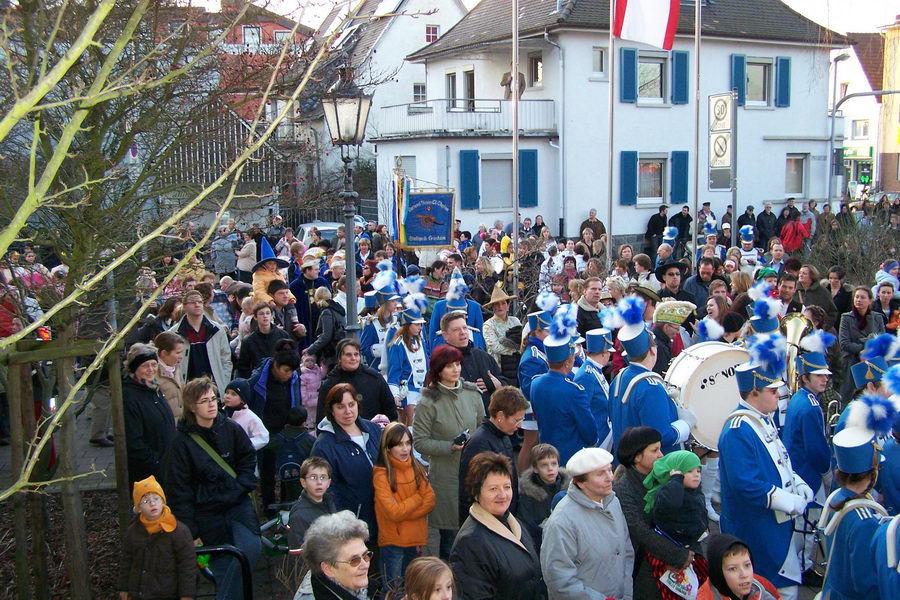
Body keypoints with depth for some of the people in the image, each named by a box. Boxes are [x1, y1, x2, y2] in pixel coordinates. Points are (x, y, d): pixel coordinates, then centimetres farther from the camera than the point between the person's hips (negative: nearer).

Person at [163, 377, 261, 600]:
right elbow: (179, 492, -6)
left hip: (238, 504, 1)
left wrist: (239, 489, -8)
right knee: (222, 566, 5)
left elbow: (248, 462, 10)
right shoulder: (181, 443, -8)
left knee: (251, 548, -24)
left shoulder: (232, 429, -2)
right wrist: (190, 531, -8)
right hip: (207, 513, -1)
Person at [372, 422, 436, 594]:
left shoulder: (417, 468, 4)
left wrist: (403, 512, -16)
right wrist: (418, 498, -8)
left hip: (416, 539, 5)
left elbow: (430, 502, -5)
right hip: (392, 542, -5)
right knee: (393, 592, 5)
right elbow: (393, 512, -19)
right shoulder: (381, 474, -13)